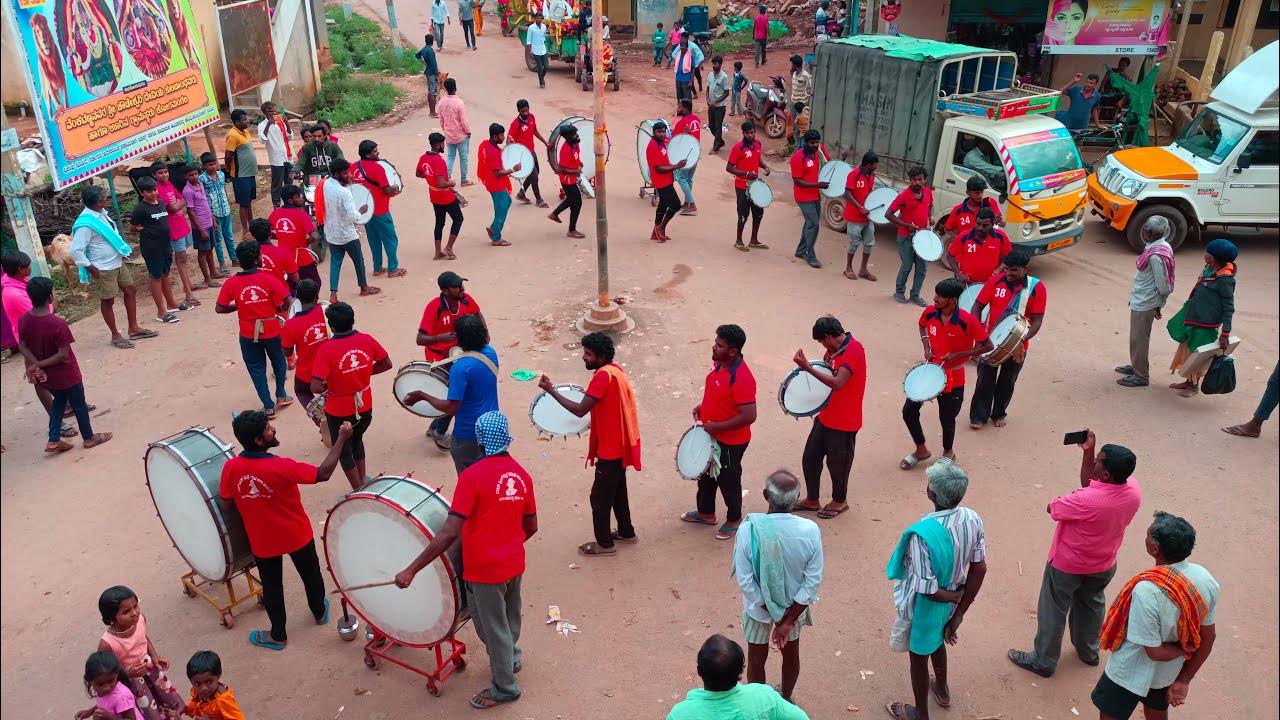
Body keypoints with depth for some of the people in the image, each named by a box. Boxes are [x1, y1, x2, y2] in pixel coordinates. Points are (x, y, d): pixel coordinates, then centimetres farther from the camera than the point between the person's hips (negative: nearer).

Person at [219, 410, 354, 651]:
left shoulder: (231, 468, -20)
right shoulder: (282, 467, -30)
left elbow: (226, 504, -8)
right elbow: (323, 473, -23)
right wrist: (341, 439, -19)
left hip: (263, 543, 2)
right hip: (297, 536, -2)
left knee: (271, 586, 22)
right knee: (311, 574, 25)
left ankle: (277, 636, 38)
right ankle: (320, 613, 48)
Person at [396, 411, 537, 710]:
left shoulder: (472, 475, -22)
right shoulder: (522, 475, -4)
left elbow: (450, 533, -27)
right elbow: (531, 526, 5)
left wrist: (411, 570, -24)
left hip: (485, 571, -6)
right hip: (514, 564, 6)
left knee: (492, 628, 14)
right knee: (509, 620, 28)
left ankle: (505, 687, 31)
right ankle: (511, 659, 51)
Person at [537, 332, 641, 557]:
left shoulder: (603, 375, -24)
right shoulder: (614, 370, 5)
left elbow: (580, 410, -27)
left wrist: (551, 390, -22)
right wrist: (595, 419, 8)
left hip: (611, 449, -10)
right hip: (620, 445, 10)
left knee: (600, 496, 4)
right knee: (617, 491, 23)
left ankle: (604, 543, 16)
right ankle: (626, 532, 36)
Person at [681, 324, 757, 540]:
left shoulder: (741, 378, -32)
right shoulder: (719, 363, -4)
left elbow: (749, 417, -32)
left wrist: (716, 427, -24)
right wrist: (703, 406, 2)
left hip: (731, 441, -9)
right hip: (711, 434, 9)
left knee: (728, 480, 13)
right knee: (706, 474, 25)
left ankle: (734, 519, 37)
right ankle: (705, 512, 47)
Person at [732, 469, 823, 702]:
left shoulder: (749, 529, -29)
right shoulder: (810, 530, -24)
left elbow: (745, 580, -22)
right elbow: (813, 581, -19)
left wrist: (772, 612, -11)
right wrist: (788, 619, -14)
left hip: (758, 607, -2)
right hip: (794, 606, 2)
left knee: (756, 659, 22)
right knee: (791, 653, 27)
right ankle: (786, 699, 50)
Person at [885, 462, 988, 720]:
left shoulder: (923, 534, -37)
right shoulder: (973, 520, -17)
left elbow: (928, 591, -31)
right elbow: (979, 570, -8)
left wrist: (953, 596, -9)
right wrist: (959, 613, -1)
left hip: (923, 607, -6)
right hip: (950, 601, 6)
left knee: (918, 656, 20)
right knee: (936, 641, 34)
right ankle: (942, 690, 60)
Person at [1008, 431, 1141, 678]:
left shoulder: (1086, 500, -40)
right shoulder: (1133, 489, -21)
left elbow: (1051, 507, -20)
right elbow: (1089, 484, -4)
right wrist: (1088, 452, -15)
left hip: (1068, 565, -6)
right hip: (1103, 565, 6)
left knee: (1053, 612, 15)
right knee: (1091, 606, 30)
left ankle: (1043, 661, 32)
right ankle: (1088, 652, 51)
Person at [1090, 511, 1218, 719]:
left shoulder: (1147, 591, -38)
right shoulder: (1205, 579, -16)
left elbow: (1155, 652, -28)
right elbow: (1208, 637, -4)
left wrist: (1185, 649, -8)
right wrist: (1184, 680, 4)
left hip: (1130, 674, -6)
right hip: (1169, 672, 6)